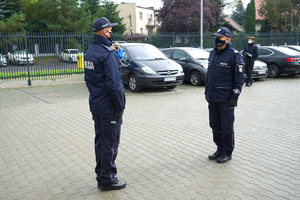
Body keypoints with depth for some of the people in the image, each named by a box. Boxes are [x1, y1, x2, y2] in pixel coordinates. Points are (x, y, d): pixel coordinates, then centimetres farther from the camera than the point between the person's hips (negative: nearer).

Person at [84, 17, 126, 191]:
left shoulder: (90, 51, 11)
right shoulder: (107, 54, -19)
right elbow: (113, 84, -22)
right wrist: (120, 106, -16)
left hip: (96, 106, 9)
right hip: (109, 108, -9)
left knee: (100, 142, 17)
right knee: (110, 144, 2)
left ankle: (101, 176, 30)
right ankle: (108, 180, 13)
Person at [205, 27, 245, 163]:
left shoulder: (234, 55, -8)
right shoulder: (213, 54, 13)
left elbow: (239, 78, -10)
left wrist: (235, 96, -15)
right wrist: (207, 92, 17)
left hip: (226, 99, -7)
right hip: (212, 98, 7)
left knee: (226, 127, 3)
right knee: (215, 125, 13)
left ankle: (227, 152, 16)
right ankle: (220, 149, 28)